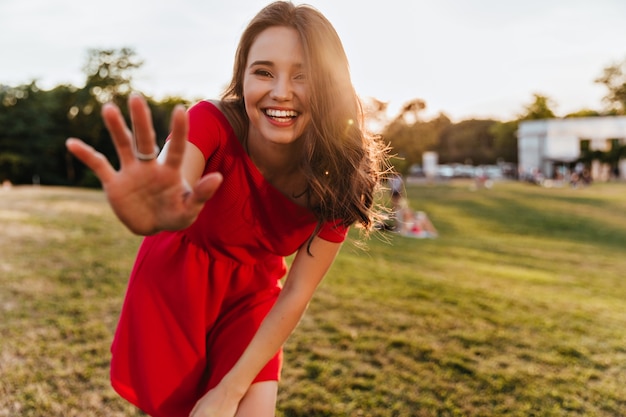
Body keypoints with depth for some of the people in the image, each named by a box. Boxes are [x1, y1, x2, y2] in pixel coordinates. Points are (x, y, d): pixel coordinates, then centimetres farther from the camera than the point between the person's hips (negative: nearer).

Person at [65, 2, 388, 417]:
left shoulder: (340, 174, -23)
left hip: (252, 293, 1)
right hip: (175, 283, -1)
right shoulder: (213, 124, -28)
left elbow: (296, 294, -17)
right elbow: (172, 184, -49)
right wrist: (156, 214, -73)